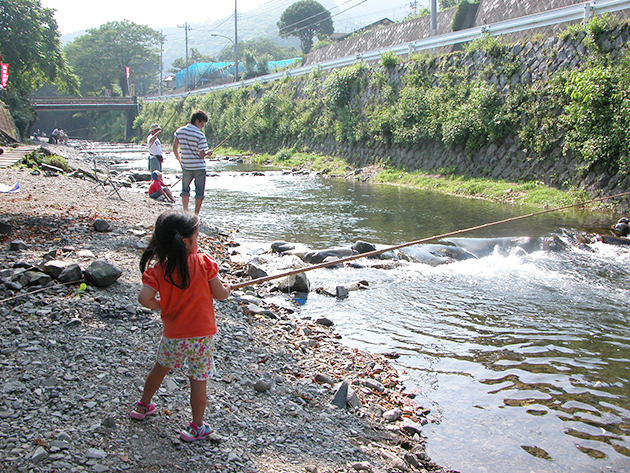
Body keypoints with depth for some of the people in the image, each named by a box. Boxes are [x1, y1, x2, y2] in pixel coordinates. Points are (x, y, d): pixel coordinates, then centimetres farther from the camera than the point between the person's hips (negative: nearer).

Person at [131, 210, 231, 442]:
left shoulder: (157, 270, -10)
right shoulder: (204, 262, -14)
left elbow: (145, 298, -20)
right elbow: (219, 294, -8)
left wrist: (163, 307, 0)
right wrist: (227, 289, 15)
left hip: (173, 335, 3)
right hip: (202, 335, -2)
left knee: (160, 368, 26)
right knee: (198, 380, 9)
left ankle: (143, 406, 45)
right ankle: (197, 427, 18)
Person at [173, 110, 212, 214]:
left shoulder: (180, 131, 1)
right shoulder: (200, 135, -14)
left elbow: (175, 149, 6)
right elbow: (202, 155, -16)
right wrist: (208, 153, 5)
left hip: (186, 167, 4)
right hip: (199, 167, -4)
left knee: (185, 190, 19)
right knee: (199, 192, 7)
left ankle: (185, 211, 7)